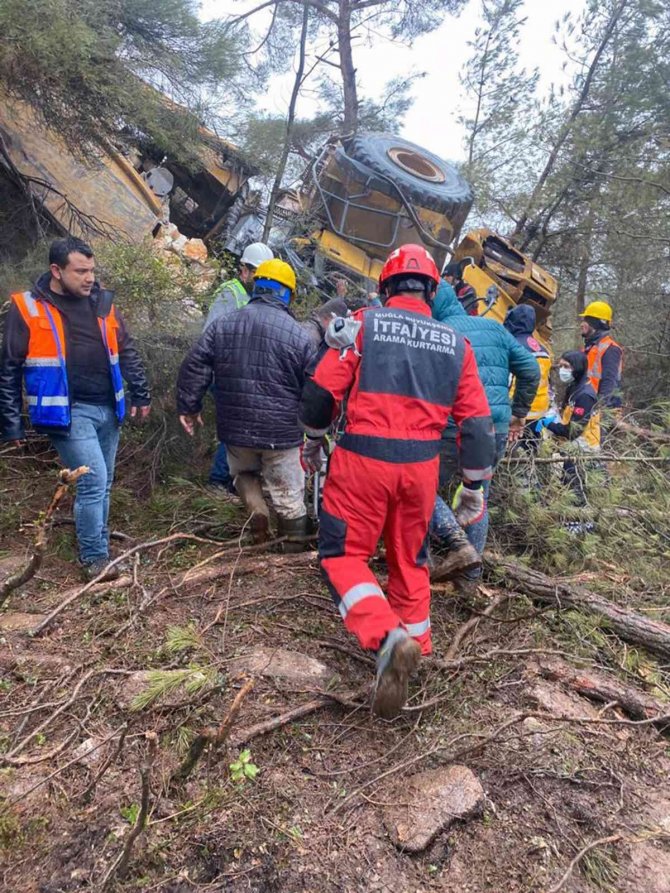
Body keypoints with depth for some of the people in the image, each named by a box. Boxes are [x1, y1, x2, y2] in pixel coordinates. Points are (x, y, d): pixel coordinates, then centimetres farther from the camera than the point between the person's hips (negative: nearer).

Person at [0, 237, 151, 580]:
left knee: (102, 484, 13)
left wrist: (140, 394, 12)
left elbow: (127, 353, 17)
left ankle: (96, 550, 29)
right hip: (67, 412, -5)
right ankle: (94, 559, 4)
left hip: (107, 409, 5)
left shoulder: (103, 303, 8)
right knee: (93, 481, -12)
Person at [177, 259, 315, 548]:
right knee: (289, 497, 10)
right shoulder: (299, 335, -6)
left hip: (235, 428, 3)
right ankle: (295, 550, 18)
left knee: (244, 472, 29)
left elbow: (194, 368, 1)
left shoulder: (222, 325, 2)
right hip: (281, 432, -2)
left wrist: (188, 407, 11)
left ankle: (256, 510, 6)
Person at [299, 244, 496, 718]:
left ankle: (388, 636, -14)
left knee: (344, 554, 7)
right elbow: (477, 422, 6)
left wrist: (315, 441, 16)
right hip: (422, 466, 4)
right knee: (411, 559, 19)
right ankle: (415, 643, 31)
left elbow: (322, 391, -2)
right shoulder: (456, 343, 8)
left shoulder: (363, 323, -1)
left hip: (363, 458, -3)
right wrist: (475, 485, 14)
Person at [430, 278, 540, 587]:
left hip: (456, 428, -6)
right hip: (498, 429, 6)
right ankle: (469, 574, 22)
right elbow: (530, 369, 13)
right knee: (478, 497, 18)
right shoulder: (493, 327, 13)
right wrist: (518, 414, 19)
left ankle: (458, 543, -10)